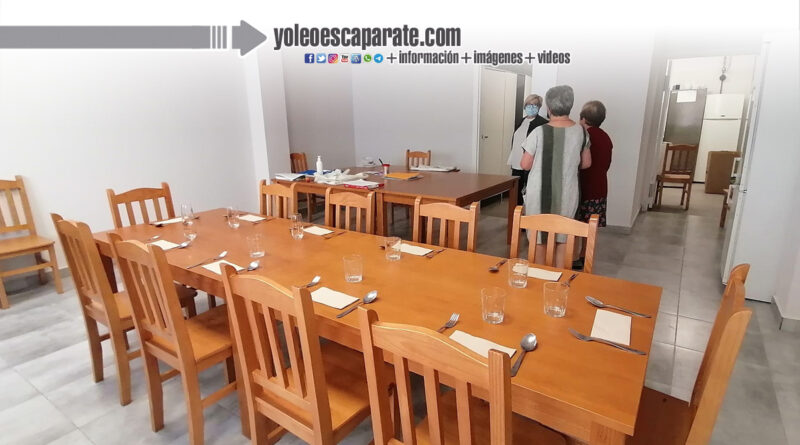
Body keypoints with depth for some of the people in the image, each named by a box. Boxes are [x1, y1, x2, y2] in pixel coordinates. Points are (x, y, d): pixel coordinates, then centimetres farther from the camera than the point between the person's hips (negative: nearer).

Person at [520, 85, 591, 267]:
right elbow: (586, 163, 9)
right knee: (563, 239, 15)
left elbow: (525, 165, -7)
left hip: (540, 194, -3)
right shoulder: (581, 131, -1)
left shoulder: (539, 132, -14)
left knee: (538, 239, 9)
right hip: (567, 195, 4)